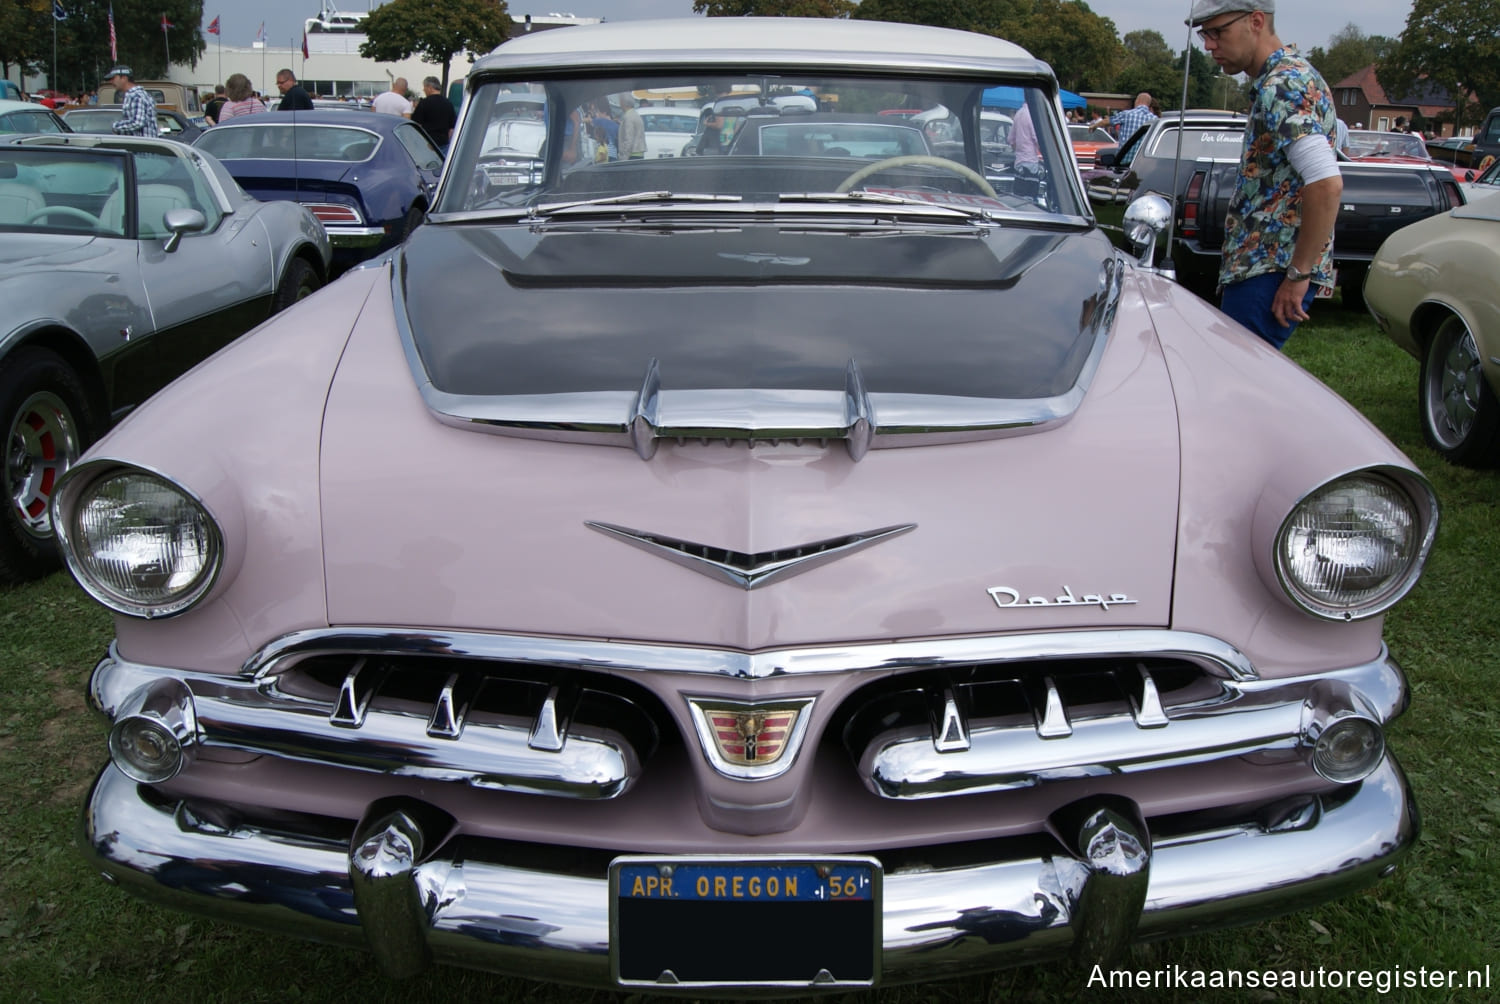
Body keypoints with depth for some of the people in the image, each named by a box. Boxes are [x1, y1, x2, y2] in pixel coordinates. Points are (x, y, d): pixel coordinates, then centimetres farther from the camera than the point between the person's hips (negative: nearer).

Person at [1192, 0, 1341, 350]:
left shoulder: (1283, 87, -16)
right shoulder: (1288, 75, 18)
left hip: (1269, 275, -10)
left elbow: (1326, 185, -27)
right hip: (1258, 268, 10)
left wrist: (1299, 274, -21)